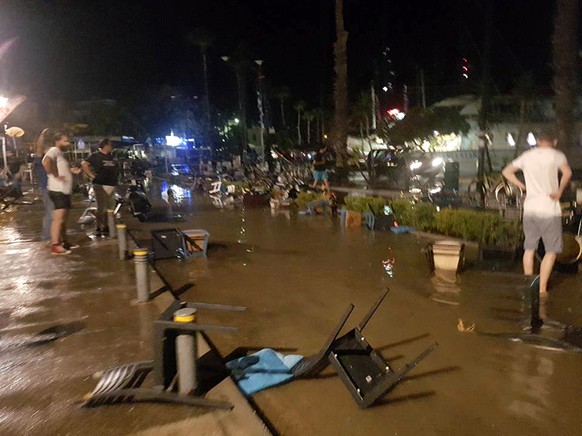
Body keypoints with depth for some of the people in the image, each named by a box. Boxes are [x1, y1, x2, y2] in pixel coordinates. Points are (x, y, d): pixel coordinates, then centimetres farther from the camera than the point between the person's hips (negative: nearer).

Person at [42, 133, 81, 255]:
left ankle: (64, 242, 25)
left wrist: (71, 171, 12)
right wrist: (56, 176, -24)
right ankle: (55, 246, -11)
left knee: (64, 218, 16)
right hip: (58, 191, -11)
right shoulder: (54, 150, -10)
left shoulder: (60, 153, 20)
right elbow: (46, 162, -30)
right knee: (58, 218, -12)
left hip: (65, 191, 11)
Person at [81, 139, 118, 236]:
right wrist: (92, 175, -13)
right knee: (102, 208, -10)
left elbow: (114, 169, 30)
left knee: (109, 208, 10)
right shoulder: (96, 155, -4)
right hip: (100, 185, -7)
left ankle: (106, 227, 19)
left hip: (111, 185, 7)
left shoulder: (111, 156, 17)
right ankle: (99, 229, -4)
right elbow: (84, 164, -12)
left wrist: (115, 179, 15)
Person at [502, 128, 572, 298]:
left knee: (529, 248, 15)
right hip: (549, 209, -4)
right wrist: (560, 191, -10)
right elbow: (567, 172, -22)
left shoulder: (527, 156, 9)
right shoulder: (556, 155, -3)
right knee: (551, 250, 6)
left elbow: (506, 172, 15)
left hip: (529, 209, 4)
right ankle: (542, 289, 3)